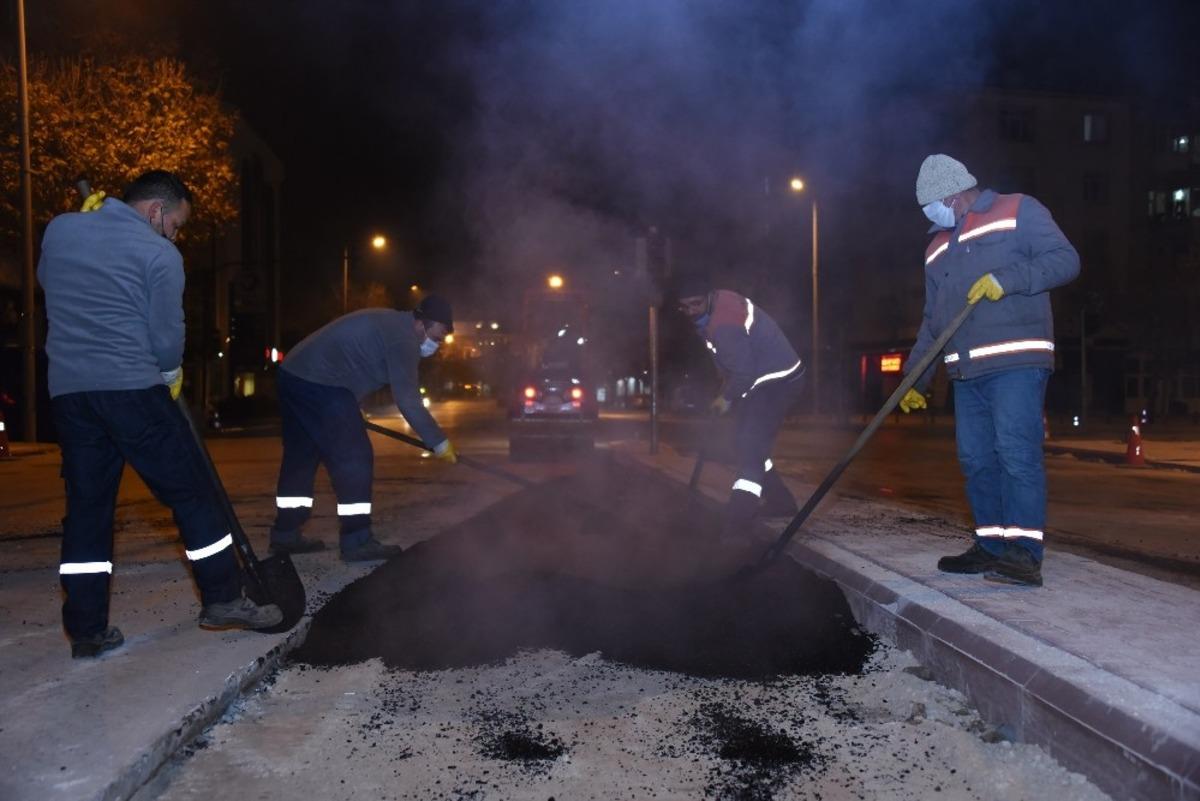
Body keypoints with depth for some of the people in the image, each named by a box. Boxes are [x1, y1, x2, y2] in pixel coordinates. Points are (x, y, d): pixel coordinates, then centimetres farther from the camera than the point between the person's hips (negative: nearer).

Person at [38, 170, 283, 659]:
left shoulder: (58, 230, 12)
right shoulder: (159, 253, -4)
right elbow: (167, 337, -5)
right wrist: (169, 374, 15)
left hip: (67, 392, 6)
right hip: (132, 390, -6)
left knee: (86, 507, 10)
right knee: (191, 493, 4)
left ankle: (86, 630, 13)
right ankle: (222, 600, 8)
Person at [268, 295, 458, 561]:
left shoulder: (391, 324, 19)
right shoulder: (402, 337, -12)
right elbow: (408, 400, -15)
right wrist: (441, 444, -10)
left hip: (294, 374, 11)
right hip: (320, 384, -11)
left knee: (301, 457, 17)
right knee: (353, 458, -6)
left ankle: (285, 534, 25)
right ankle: (357, 542, -3)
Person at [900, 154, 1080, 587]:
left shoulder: (1017, 211, 5)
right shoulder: (938, 247, 23)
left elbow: (1065, 259, -5)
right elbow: (933, 320, 23)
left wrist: (1007, 278, -20)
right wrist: (914, 378, 18)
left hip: (1017, 362, -7)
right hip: (967, 373, 7)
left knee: (1016, 453, -13)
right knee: (976, 459, 6)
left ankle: (1024, 555, -11)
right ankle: (991, 546, 15)